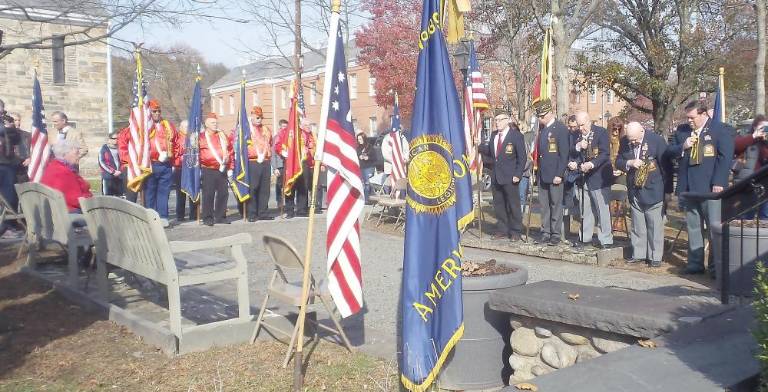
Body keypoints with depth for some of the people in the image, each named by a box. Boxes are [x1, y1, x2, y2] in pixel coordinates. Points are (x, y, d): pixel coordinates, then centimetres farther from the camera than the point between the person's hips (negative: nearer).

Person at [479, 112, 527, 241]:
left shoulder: (516, 136, -7)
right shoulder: (494, 135, 11)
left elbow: (522, 157, -9)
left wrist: (518, 174, -15)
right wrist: (479, 146, 2)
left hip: (509, 177, -6)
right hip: (496, 176, 6)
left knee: (513, 205, 2)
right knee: (498, 205, 10)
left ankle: (515, 232, 11)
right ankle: (502, 230, 20)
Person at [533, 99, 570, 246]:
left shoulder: (561, 129, -9)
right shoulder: (543, 129, 13)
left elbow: (564, 154, -13)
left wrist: (559, 174, -17)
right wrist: (538, 172, 12)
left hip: (555, 175, -7)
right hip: (542, 175, 7)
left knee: (556, 204, 1)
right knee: (544, 205, 9)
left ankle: (556, 234, 7)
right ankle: (545, 232, 15)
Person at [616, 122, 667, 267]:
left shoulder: (657, 140, -10)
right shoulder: (625, 143, 3)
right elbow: (618, 161, 9)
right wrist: (630, 163, -15)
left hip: (653, 191, -4)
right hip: (634, 192, 5)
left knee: (655, 226, 1)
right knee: (637, 226, 11)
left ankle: (655, 257, 8)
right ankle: (638, 254, 19)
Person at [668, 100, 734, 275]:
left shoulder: (720, 130, -2)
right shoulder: (682, 132, 14)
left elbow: (725, 157, -8)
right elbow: (670, 152, 15)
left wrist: (719, 183, -15)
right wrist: (682, 147, -6)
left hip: (710, 188, -5)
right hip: (688, 188, 5)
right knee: (693, 227, 10)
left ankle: (717, 266, 4)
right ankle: (695, 264, 18)